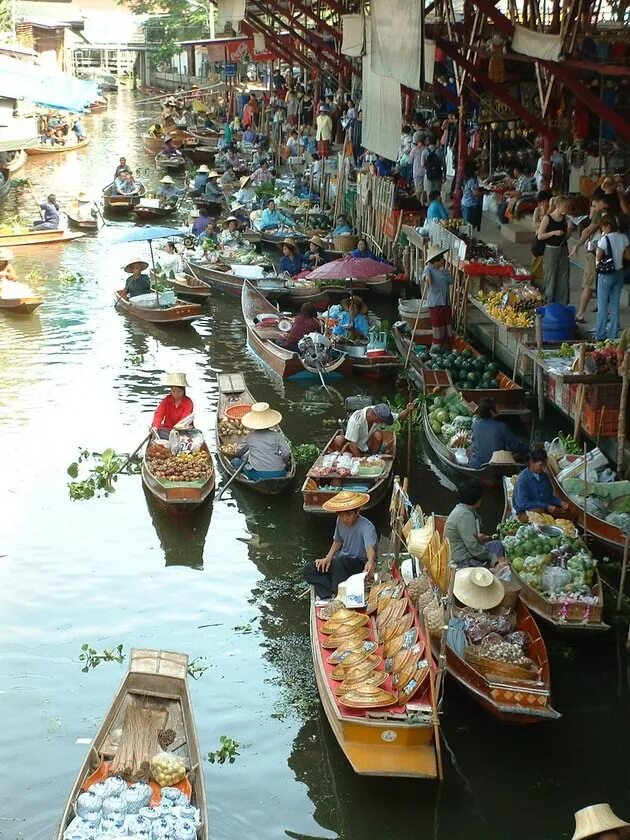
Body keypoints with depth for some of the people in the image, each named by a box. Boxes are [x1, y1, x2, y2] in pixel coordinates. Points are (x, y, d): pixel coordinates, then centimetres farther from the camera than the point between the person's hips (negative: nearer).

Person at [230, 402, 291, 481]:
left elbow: (238, 452, 20)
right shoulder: (277, 435, 1)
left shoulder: (250, 436, 6)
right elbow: (287, 453, -5)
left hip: (257, 475, -1)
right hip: (278, 474, 1)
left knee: (235, 461, 18)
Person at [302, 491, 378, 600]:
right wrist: (328, 557, -5)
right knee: (308, 571, -10)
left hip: (361, 563, -7)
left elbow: (370, 547, -43)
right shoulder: (340, 521, -5)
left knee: (339, 561, -39)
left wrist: (371, 562, -66)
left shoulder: (366, 527, -26)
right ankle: (330, 596, -25)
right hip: (342, 562, 7)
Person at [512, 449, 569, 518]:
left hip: (545, 510, 6)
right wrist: (546, 507, -22)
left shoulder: (544, 476, 10)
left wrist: (560, 503, -2)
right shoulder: (522, 479, -13)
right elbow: (523, 503, -19)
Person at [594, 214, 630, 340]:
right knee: (615, 304, 12)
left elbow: (598, 257, -14)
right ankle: (613, 334, 14)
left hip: (606, 274, -5)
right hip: (619, 273, 5)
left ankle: (600, 335, 6)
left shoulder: (605, 239, -17)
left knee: (602, 305, 4)